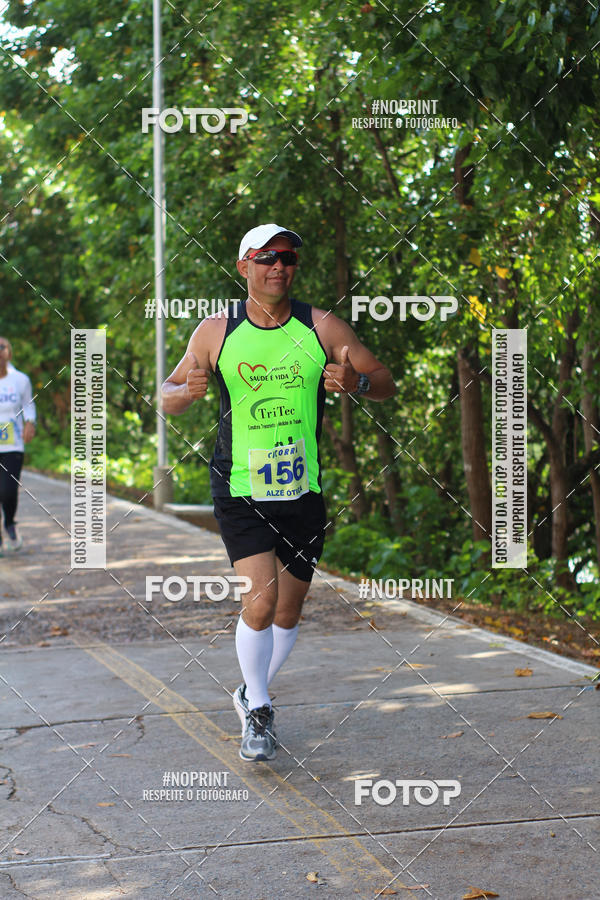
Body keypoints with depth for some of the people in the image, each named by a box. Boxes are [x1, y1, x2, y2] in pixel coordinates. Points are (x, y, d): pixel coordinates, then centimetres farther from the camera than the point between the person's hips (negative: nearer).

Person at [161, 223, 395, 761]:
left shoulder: (322, 328, -1)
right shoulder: (215, 332, -1)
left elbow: (386, 383, 4)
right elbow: (169, 397, 7)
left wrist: (357, 382, -19)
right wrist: (188, 392, -17)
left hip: (303, 490, 2)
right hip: (240, 490, -2)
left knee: (289, 611, 10)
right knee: (261, 600, -16)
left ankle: (252, 695, 36)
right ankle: (258, 712, 4)